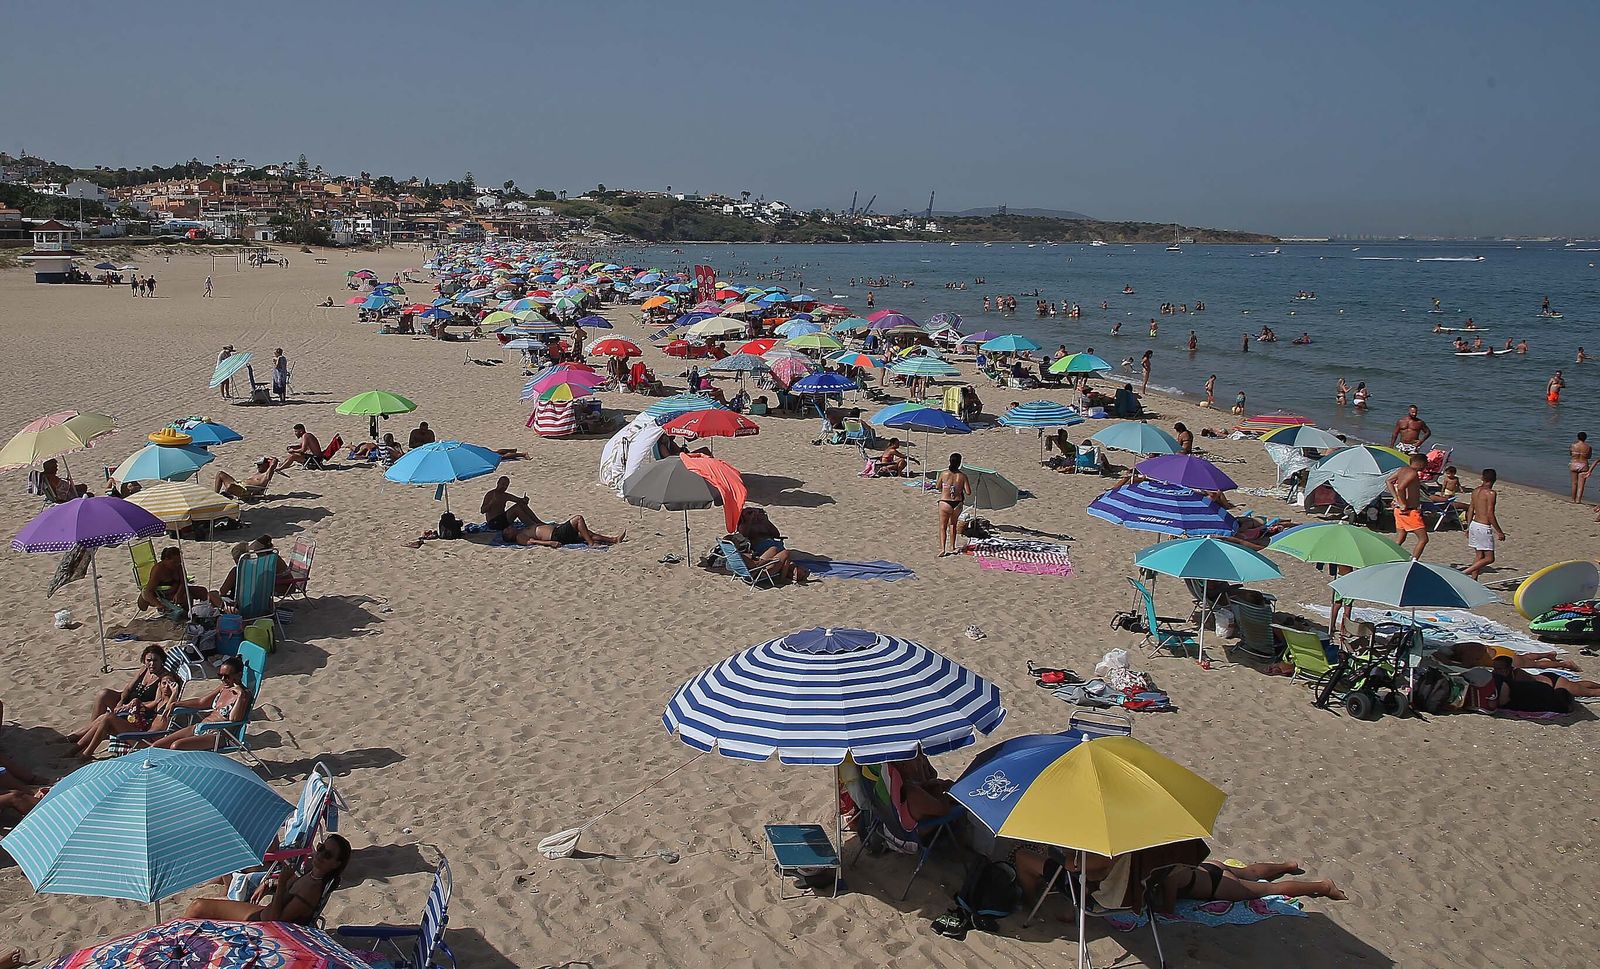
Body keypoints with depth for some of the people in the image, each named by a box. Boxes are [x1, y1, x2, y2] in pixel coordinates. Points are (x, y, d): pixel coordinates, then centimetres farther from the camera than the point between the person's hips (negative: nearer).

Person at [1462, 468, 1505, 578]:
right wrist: (1499, 532, -12)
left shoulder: (1476, 491, 9)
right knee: (1489, 558, -2)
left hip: (1474, 524, 8)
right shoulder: (1490, 493, -15)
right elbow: (1490, 515, -18)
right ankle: (1464, 573, -12)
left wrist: (1469, 527, 24)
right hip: (1483, 528, -8)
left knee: (1479, 555, 16)